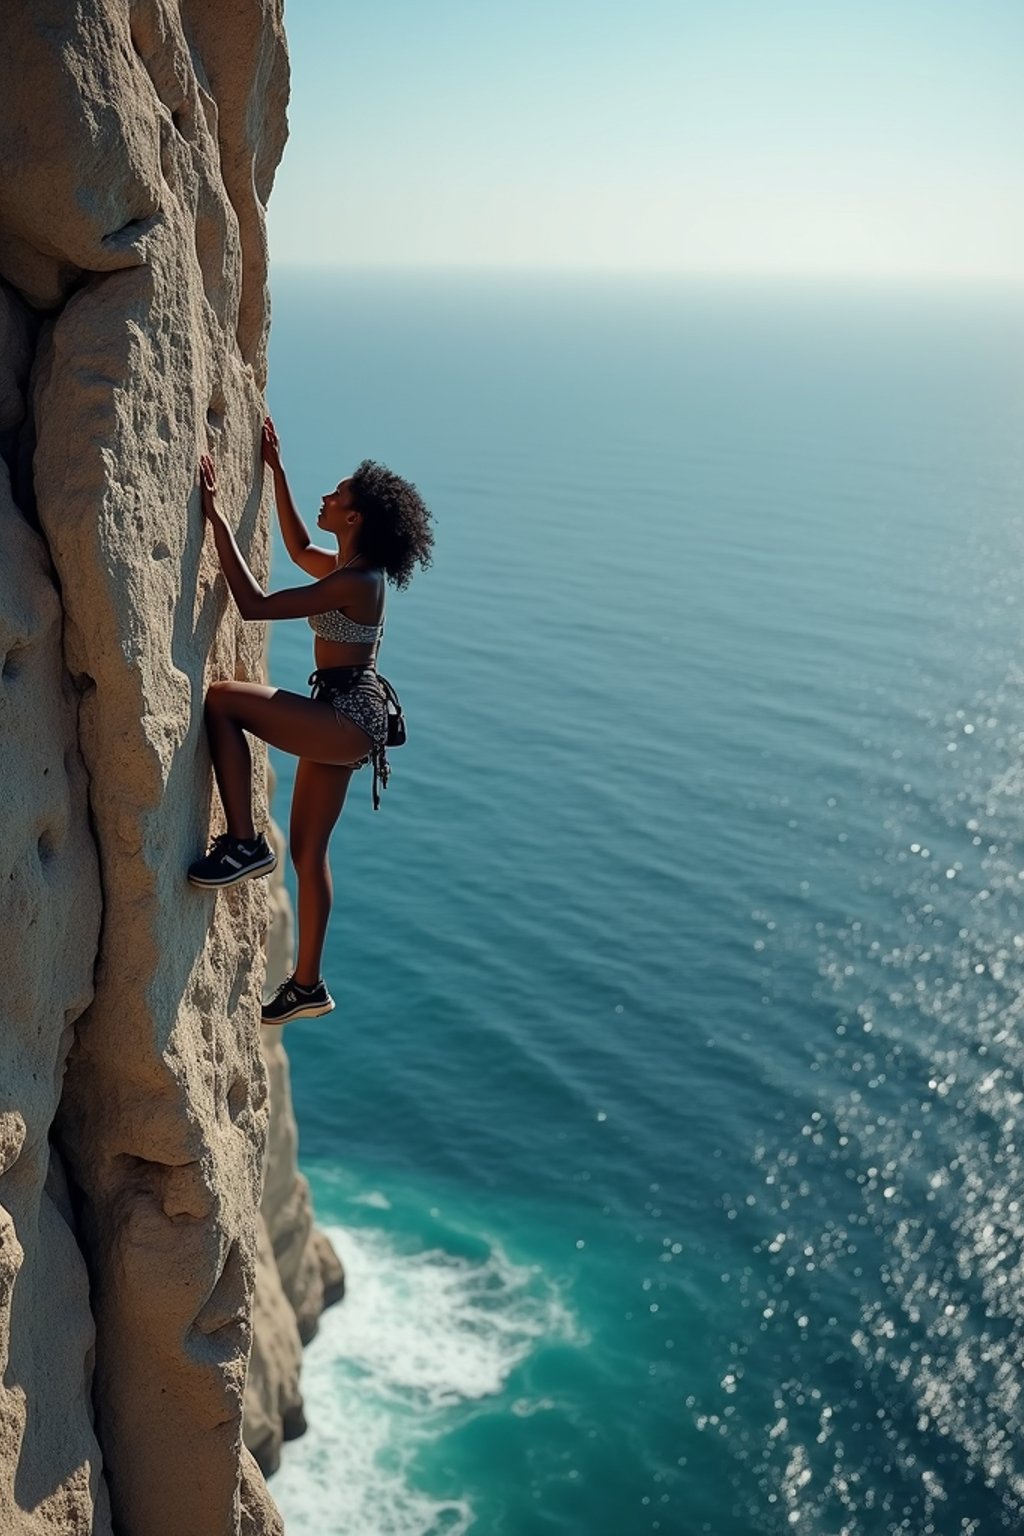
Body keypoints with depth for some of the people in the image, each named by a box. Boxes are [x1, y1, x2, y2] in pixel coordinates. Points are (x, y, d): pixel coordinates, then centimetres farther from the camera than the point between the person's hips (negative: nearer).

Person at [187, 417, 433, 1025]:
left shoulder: (355, 582, -19)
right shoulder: (350, 568, 10)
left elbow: (255, 604, -25)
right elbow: (299, 548, 30)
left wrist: (217, 517, -22)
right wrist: (277, 470, 25)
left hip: (348, 718, -10)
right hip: (342, 720, 10)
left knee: (223, 699, -21)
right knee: (308, 851, 15)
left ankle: (243, 843, -17)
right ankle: (307, 986, 25)